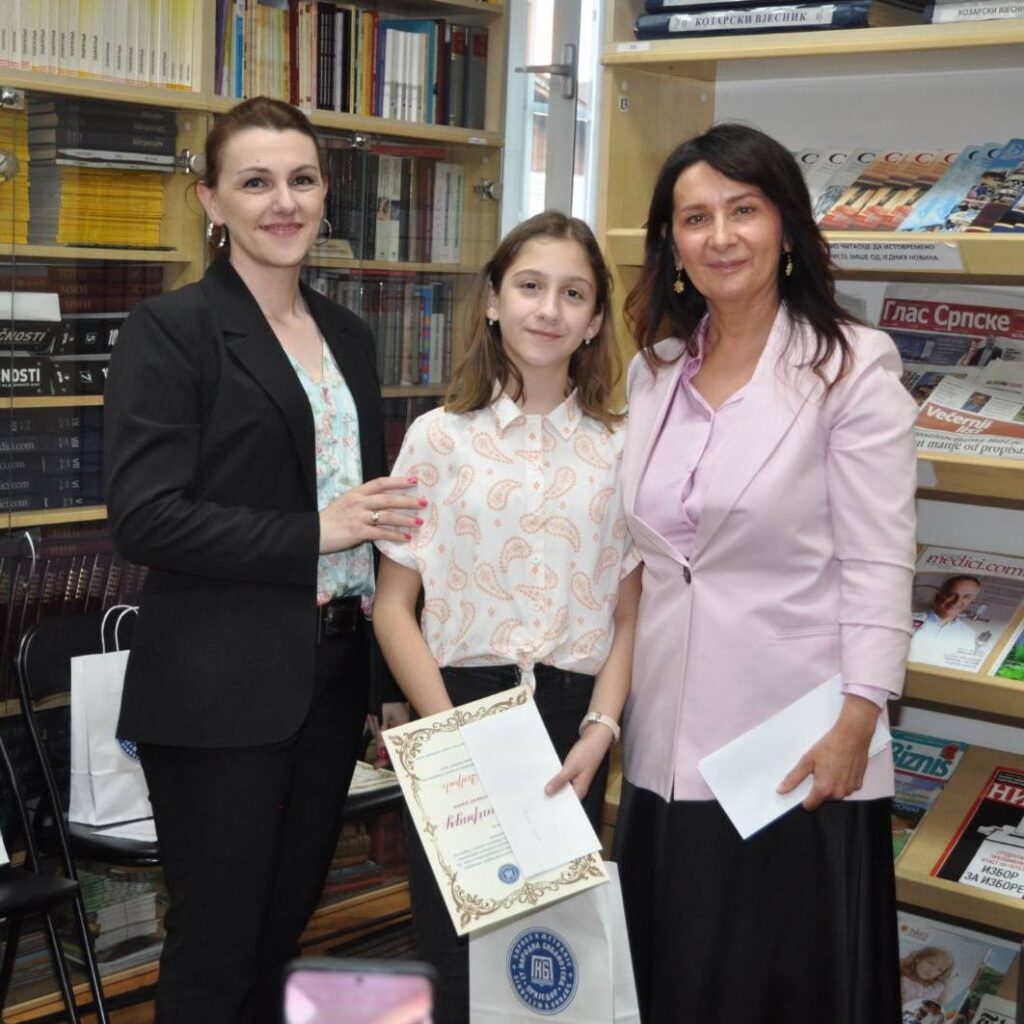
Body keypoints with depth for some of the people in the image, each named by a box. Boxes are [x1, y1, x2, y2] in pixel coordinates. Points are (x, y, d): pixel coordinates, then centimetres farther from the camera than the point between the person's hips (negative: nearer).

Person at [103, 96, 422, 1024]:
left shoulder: (347, 335, 12)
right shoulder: (170, 331, -8)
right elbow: (144, 518, -15)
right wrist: (313, 535, -18)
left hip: (332, 673, 6)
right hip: (221, 691, -6)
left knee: (282, 930, 16)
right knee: (215, 947, 5)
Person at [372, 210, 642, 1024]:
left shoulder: (621, 449, 5)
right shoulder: (440, 438, 1)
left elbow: (629, 614, 5)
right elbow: (394, 606, 0)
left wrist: (600, 730, -9)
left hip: (572, 722, 1)